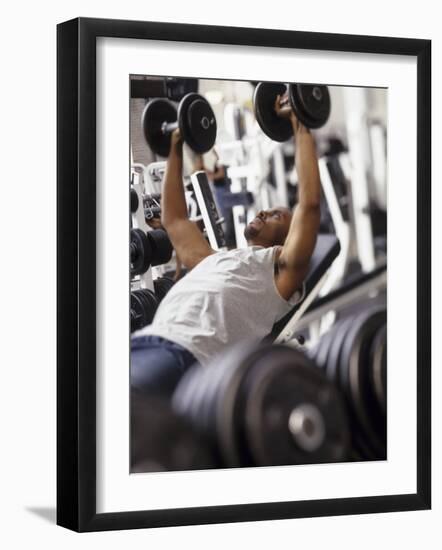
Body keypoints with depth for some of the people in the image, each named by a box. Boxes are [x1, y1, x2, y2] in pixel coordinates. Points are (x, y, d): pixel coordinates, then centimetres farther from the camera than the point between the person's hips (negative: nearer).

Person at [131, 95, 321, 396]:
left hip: (185, 355, -8)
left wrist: (301, 128, 11)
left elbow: (309, 203, 6)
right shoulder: (213, 259, 40)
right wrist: (176, 151, 53)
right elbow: (175, 219, 51)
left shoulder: (281, 268, 17)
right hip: (143, 342, 8)